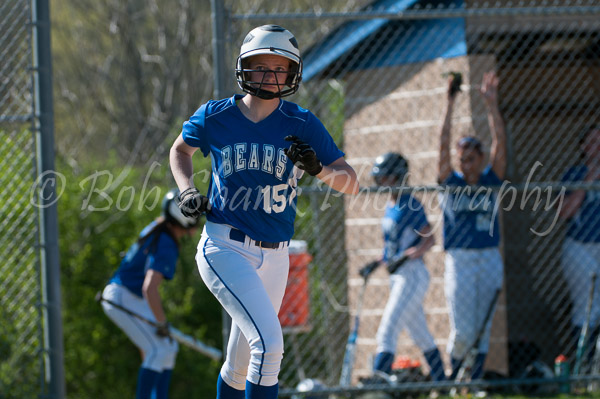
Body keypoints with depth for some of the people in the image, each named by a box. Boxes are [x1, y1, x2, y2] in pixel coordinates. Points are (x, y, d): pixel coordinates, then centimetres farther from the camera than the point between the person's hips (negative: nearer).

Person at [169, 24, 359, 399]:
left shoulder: (302, 125, -2)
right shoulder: (214, 116, -2)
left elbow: (351, 182, -4)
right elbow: (181, 148, 20)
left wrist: (319, 169, -25)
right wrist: (187, 191, 3)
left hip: (274, 257, 3)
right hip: (225, 247, -3)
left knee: (240, 365, 15)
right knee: (269, 343, -23)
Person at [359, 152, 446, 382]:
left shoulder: (410, 205, -12)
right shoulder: (390, 206, 15)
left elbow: (429, 239, -14)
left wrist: (404, 257, -26)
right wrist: (378, 264, 13)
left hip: (412, 275, -9)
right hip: (397, 277, 9)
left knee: (387, 333, -16)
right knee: (421, 336, 14)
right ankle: (441, 383, 21)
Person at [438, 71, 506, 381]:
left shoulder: (491, 181, 6)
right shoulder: (451, 182, 2)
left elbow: (500, 143, -2)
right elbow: (443, 145, -6)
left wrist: (492, 105, -10)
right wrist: (450, 104, -11)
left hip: (489, 260, 2)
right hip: (459, 261, -2)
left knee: (483, 327, 3)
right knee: (462, 330, -7)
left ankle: (476, 375, 11)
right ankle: (454, 363, 19)